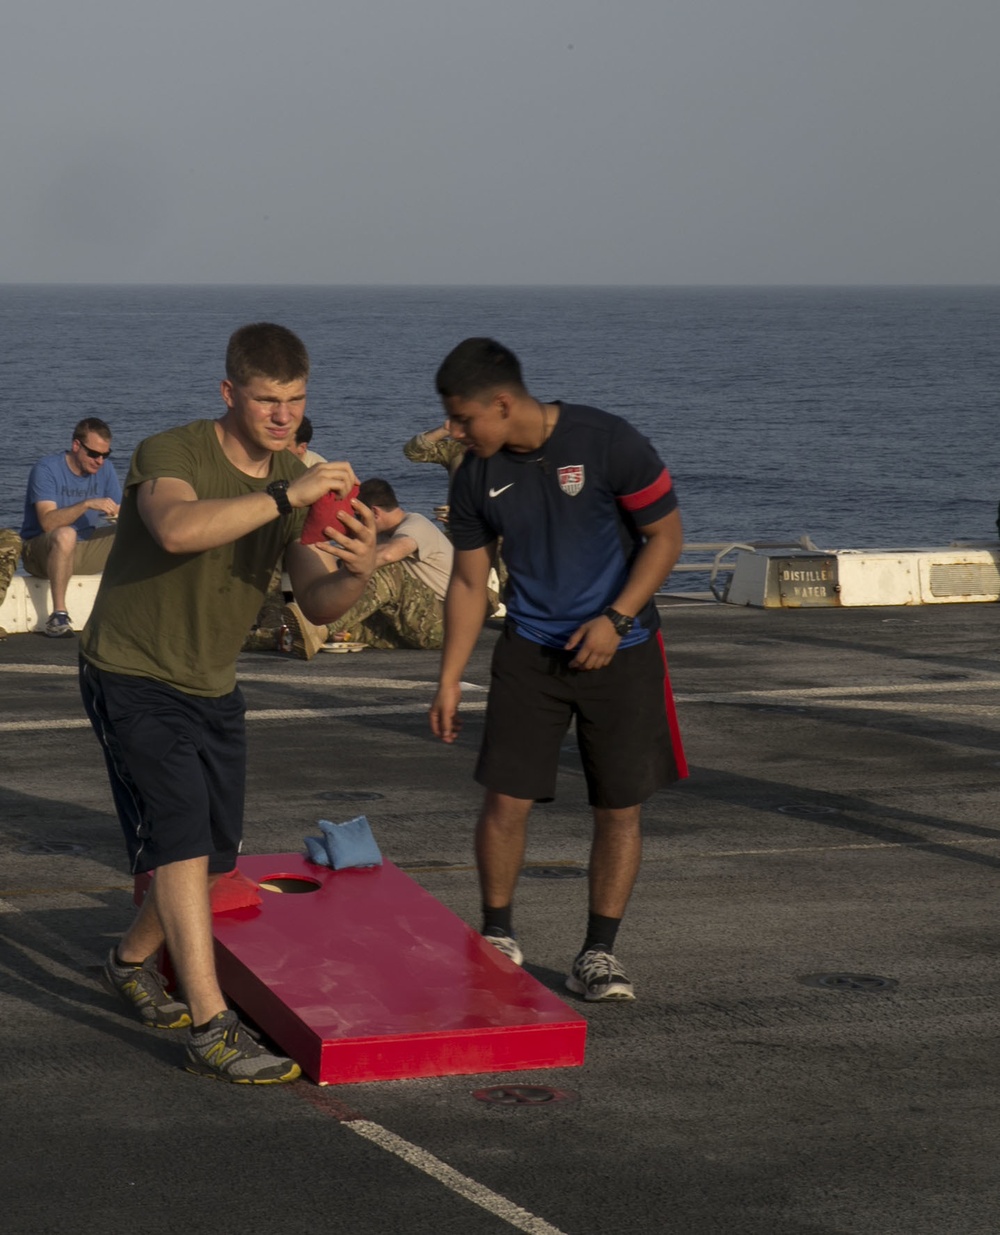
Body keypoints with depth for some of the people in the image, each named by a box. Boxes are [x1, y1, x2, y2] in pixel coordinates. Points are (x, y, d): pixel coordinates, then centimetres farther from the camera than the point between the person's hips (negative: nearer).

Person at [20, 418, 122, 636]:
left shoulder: (105, 469, 2)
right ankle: (58, 614, -37)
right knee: (65, 534, -40)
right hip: (41, 551, -6)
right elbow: (48, 522, -29)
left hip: (85, 550, 6)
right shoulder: (46, 469, -17)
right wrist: (87, 505, -40)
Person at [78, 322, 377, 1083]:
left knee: (214, 856, 15)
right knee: (182, 836, -19)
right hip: (133, 677, -7)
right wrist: (284, 497, -48)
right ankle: (212, 1030, -20)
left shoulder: (299, 481, -2)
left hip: (211, 686, 7)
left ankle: (134, 961, 42)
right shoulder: (170, 454, -21)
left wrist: (357, 572, -32)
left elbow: (317, 603, -10)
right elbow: (177, 528, -44)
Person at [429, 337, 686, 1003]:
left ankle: (598, 953, 11)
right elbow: (469, 581, 7)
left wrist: (615, 618, -17)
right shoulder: (478, 477, -2)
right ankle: (498, 937, 15)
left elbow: (665, 535, -7)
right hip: (530, 649, 3)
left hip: (619, 648, -2)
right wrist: (449, 681, 4)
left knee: (621, 806, -1)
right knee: (505, 799, -4)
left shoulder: (609, 443, -15)